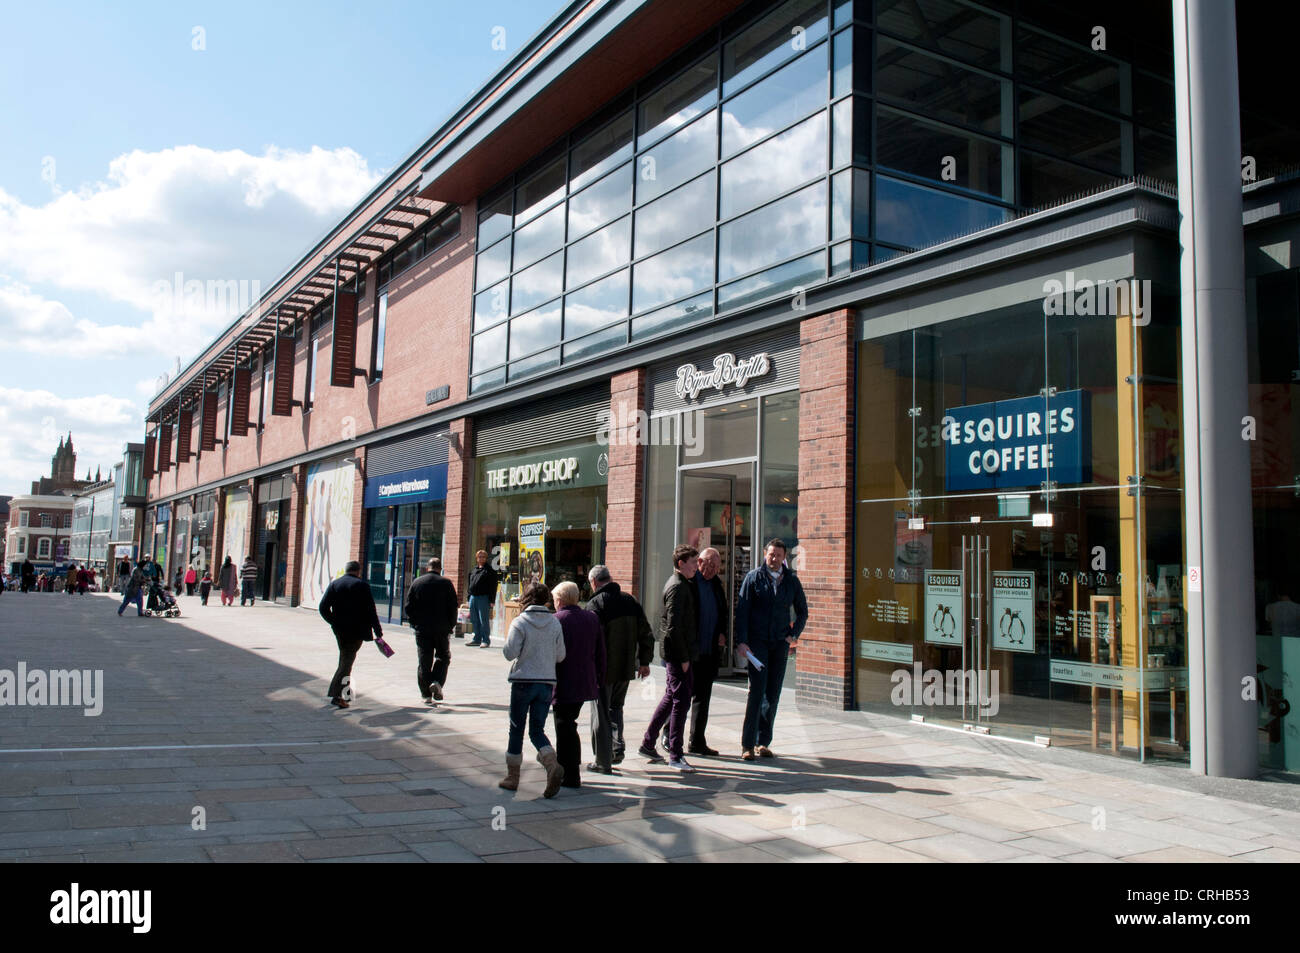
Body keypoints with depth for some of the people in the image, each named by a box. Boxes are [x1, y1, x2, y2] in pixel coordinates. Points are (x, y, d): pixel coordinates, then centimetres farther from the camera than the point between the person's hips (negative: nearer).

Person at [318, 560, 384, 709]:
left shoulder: (334, 584, 6)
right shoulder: (361, 585, -6)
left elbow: (323, 608, -3)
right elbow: (370, 610, -9)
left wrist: (335, 623, 6)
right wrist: (378, 631, -4)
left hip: (340, 630, 4)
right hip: (357, 631, -4)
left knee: (345, 660, 20)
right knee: (347, 661, -4)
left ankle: (346, 691, 25)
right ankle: (336, 695, -13)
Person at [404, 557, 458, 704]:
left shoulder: (416, 583, 3)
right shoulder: (446, 583, -4)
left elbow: (409, 607, 3)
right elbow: (453, 607, -6)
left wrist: (415, 623, 12)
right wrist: (451, 625, 4)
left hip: (422, 629, 2)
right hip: (442, 628, -2)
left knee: (424, 661, 6)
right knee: (443, 657, 14)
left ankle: (426, 694, 5)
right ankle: (437, 682, -7)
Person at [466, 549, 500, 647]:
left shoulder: (490, 570, -3)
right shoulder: (473, 570, 18)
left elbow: (493, 586, -8)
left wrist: (492, 600, -14)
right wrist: (469, 598, 17)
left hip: (483, 598, -7)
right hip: (473, 597, 7)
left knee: (484, 620, -5)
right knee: (474, 620, 11)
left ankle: (486, 641, -1)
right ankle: (477, 639, 20)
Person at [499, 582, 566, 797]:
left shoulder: (520, 623, -10)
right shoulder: (555, 623, 1)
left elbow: (510, 653, -14)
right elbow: (560, 656, 3)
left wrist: (506, 645, 8)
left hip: (523, 681, -3)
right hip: (547, 683, 3)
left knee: (517, 730, 10)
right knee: (537, 730, 8)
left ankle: (512, 776, 18)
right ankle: (553, 766, -15)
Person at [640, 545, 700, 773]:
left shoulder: (684, 584, 16)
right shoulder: (677, 587, -15)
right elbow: (674, 626, -20)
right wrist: (683, 658, -18)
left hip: (677, 653, 10)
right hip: (677, 653, -10)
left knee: (671, 698, 17)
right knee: (681, 701, -7)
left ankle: (648, 743, 27)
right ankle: (675, 755, -1)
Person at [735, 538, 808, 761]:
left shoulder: (792, 580, 8)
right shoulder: (753, 577, -1)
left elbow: (802, 611, 19)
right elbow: (741, 611, -4)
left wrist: (794, 635, 6)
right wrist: (741, 641, -12)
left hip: (780, 643, 4)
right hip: (756, 641, -3)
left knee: (773, 694, 5)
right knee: (757, 690, -11)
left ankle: (763, 742, 14)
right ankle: (747, 744, -6)